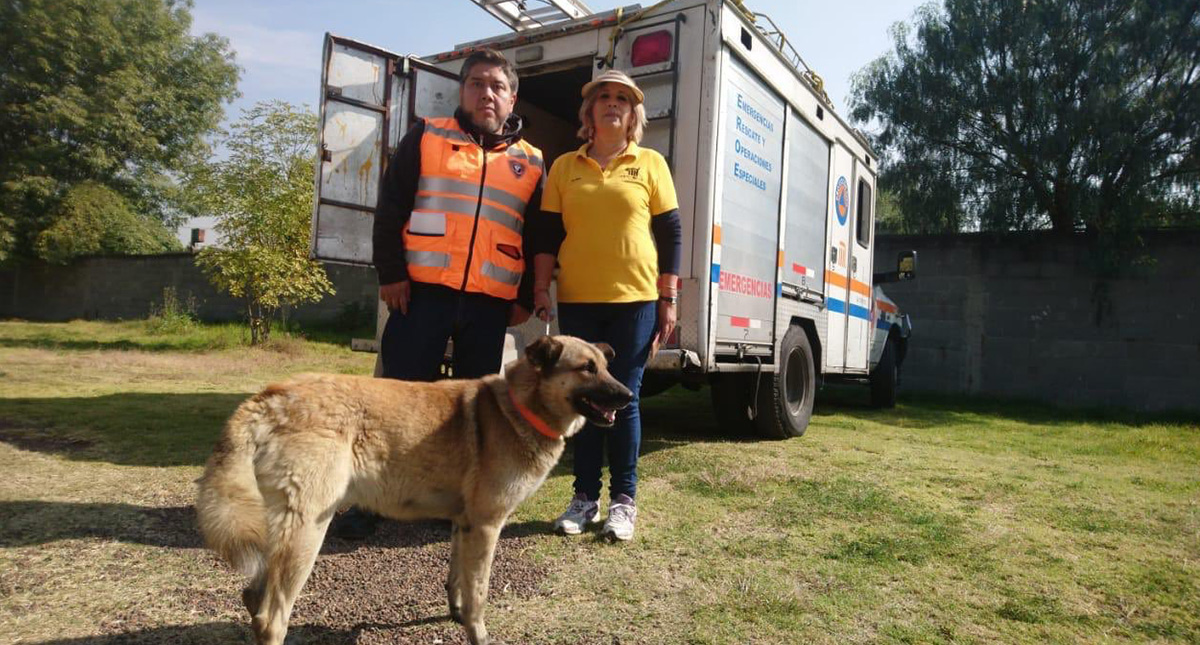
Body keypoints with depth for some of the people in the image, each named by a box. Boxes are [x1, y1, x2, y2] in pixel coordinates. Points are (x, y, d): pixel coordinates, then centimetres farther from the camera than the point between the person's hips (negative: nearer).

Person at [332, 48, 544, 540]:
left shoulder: (531, 162, 13)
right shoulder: (425, 137, 9)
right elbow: (390, 209, 3)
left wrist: (526, 297, 6)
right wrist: (390, 273, -6)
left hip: (491, 303, 2)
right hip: (423, 291, -2)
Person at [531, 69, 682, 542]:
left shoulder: (650, 164, 6)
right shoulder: (564, 166, 11)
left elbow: (669, 235, 5)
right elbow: (547, 234, 10)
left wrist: (668, 299, 0)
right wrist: (540, 289, 0)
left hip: (635, 300, -2)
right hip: (577, 302, 2)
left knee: (623, 399, 2)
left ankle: (624, 499, 15)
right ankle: (585, 497, 19)